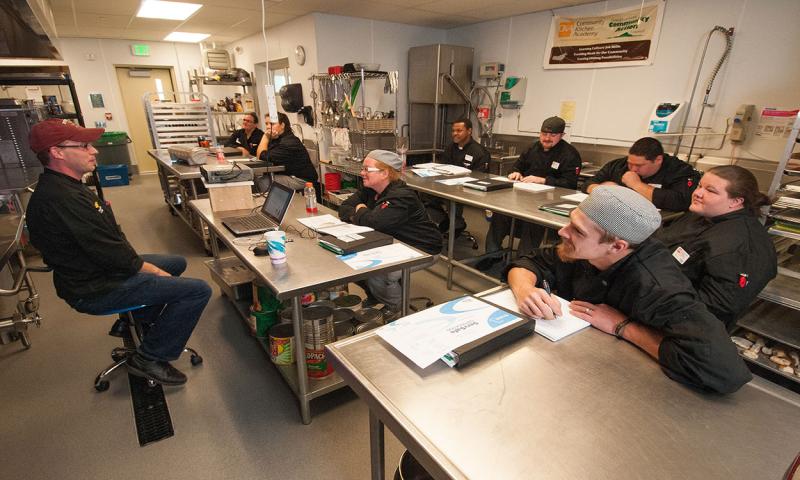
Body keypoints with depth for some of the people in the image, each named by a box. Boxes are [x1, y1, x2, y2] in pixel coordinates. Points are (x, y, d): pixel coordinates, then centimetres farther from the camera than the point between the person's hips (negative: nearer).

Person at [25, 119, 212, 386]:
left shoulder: (57, 186, 7)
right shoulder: (63, 199, -28)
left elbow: (107, 237, 8)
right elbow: (112, 254, -27)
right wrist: (152, 269, -12)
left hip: (92, 271, 11)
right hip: (95, 290, -11)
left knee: (177, 263, 24)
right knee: (198, 290, -17)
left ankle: (144, 321, 32)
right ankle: (150, 359, -2)